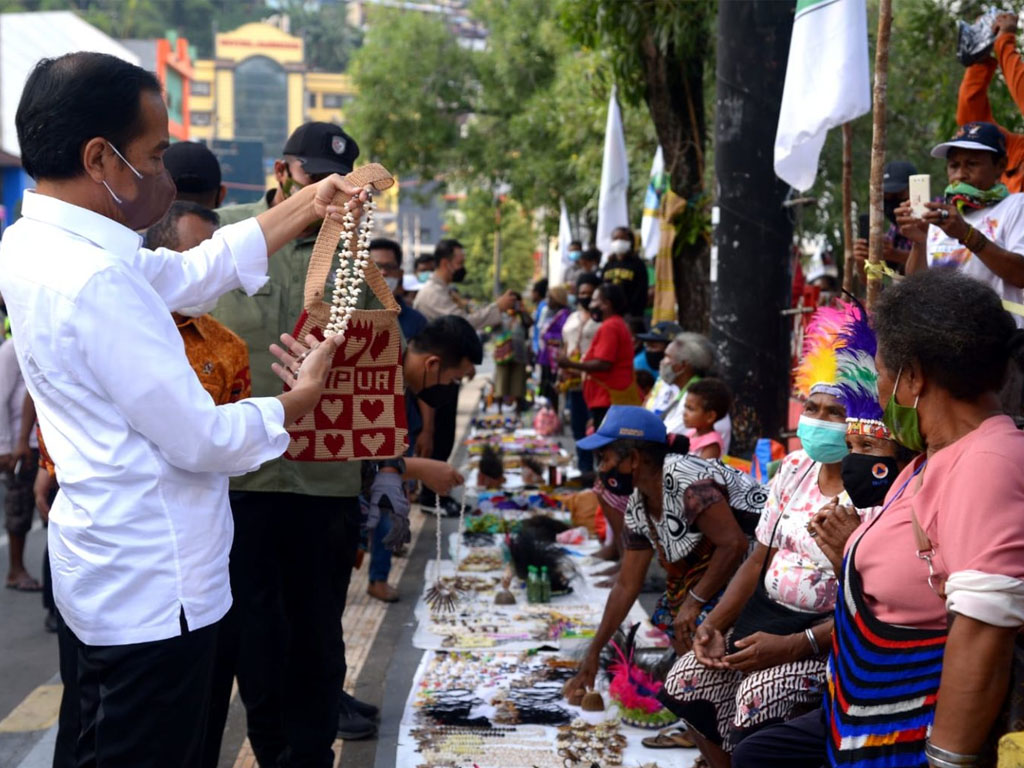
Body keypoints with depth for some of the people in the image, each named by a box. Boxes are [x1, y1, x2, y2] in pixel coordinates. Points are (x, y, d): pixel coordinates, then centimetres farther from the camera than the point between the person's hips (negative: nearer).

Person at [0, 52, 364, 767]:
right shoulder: (96, 283, -25)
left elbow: (193, 272, 13)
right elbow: (204, 440, -22)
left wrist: (307, 207, 15)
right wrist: (295, 403, -3)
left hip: (109, 572, 10)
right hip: (154, 591, -10)